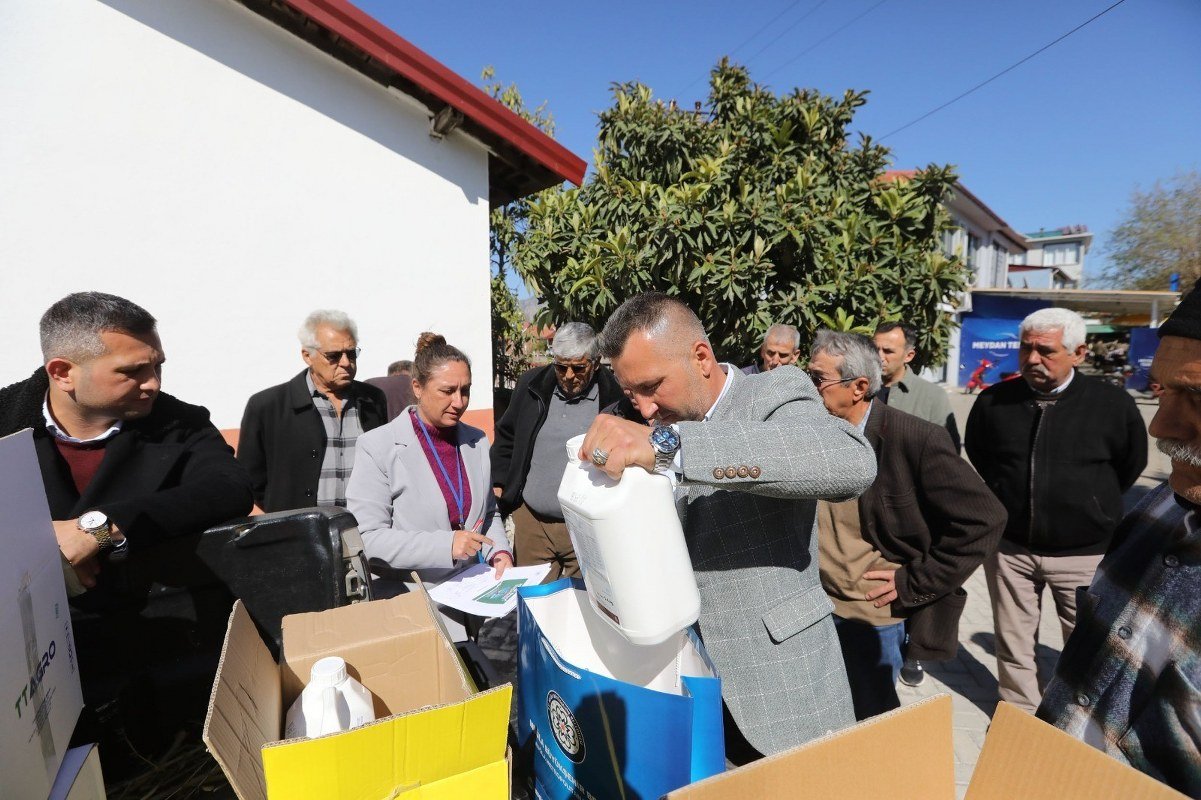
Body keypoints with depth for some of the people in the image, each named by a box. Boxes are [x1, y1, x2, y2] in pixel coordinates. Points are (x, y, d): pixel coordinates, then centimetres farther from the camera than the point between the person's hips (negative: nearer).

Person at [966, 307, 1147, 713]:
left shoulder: (1114, 404, -11)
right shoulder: (993, 401, -7)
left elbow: (1131, 466, 6)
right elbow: (977, 456, 13)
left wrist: (1090, 505, 12)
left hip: (1084, 552, -1)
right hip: (1010, 547, 2)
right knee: (1013, 644, 15)